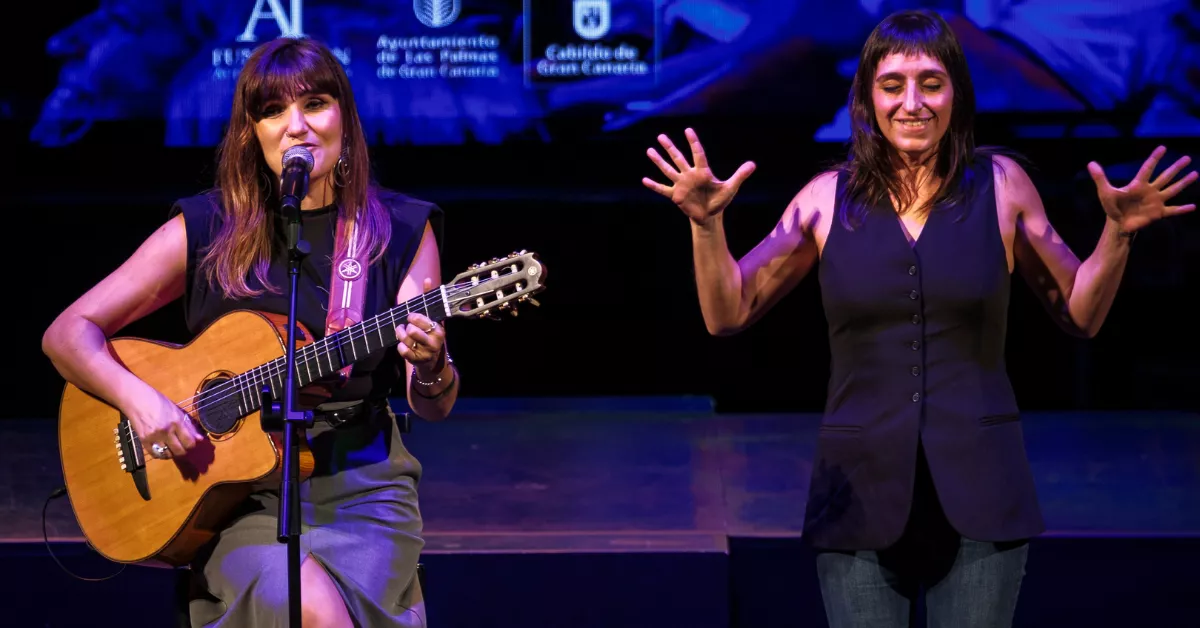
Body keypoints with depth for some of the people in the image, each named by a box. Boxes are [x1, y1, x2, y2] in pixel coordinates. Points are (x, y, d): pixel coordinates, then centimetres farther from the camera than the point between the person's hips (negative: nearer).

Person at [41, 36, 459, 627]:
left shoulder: (401, 231, 4)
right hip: (239, 489, -1)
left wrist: (430, 367, -21)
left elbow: (434, 406, 3)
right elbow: (66, 334, 3)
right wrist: (138, 398, -16)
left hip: (360, 482, 2)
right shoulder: (204, 232, 1)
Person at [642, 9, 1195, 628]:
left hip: (978, 488, 0)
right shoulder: (829, 199, 1)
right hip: (862, 489, 0)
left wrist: (1118, 233, -8)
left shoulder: (1001, 186, 1)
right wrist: (707, 224, -12)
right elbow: (728, 315, 3)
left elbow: (1080, 315, 7)